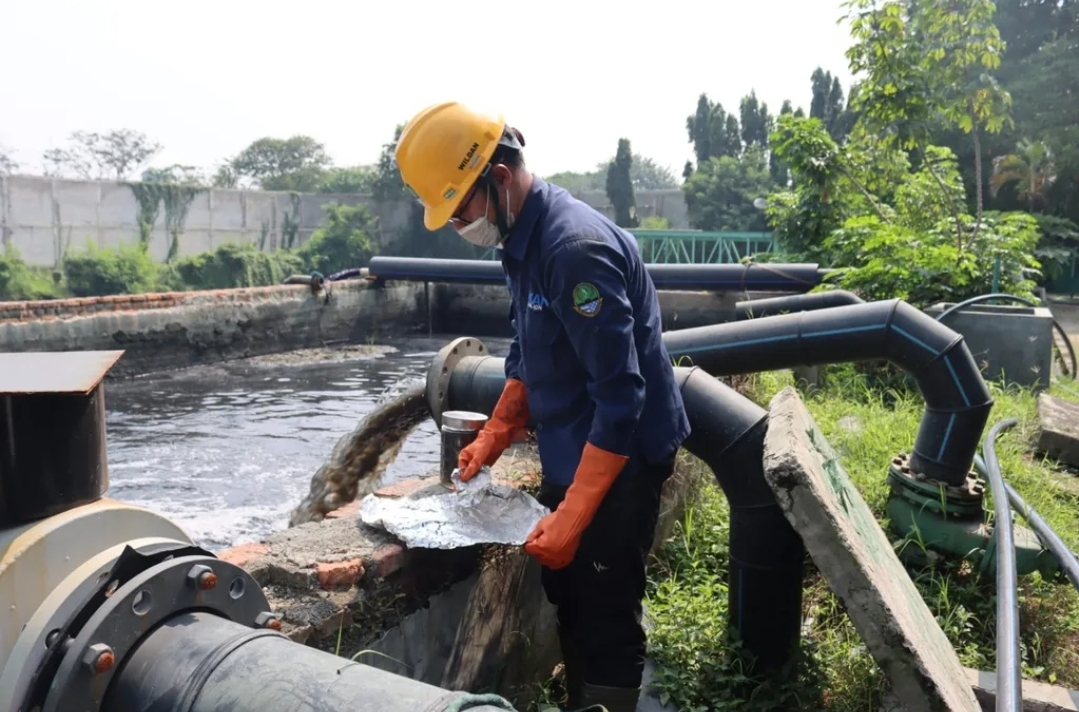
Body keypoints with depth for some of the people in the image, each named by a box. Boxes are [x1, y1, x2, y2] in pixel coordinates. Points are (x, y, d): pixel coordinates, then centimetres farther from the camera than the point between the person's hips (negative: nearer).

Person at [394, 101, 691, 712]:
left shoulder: (576, 247, -26)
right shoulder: (524, 238, 4)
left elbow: (620, 398, -27)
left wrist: (572, 515, -25)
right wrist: (492, 439, 10)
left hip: (619, 461, -9)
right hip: (571, 456, 9)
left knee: (607, 617, 3)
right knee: (567, 600, 20)